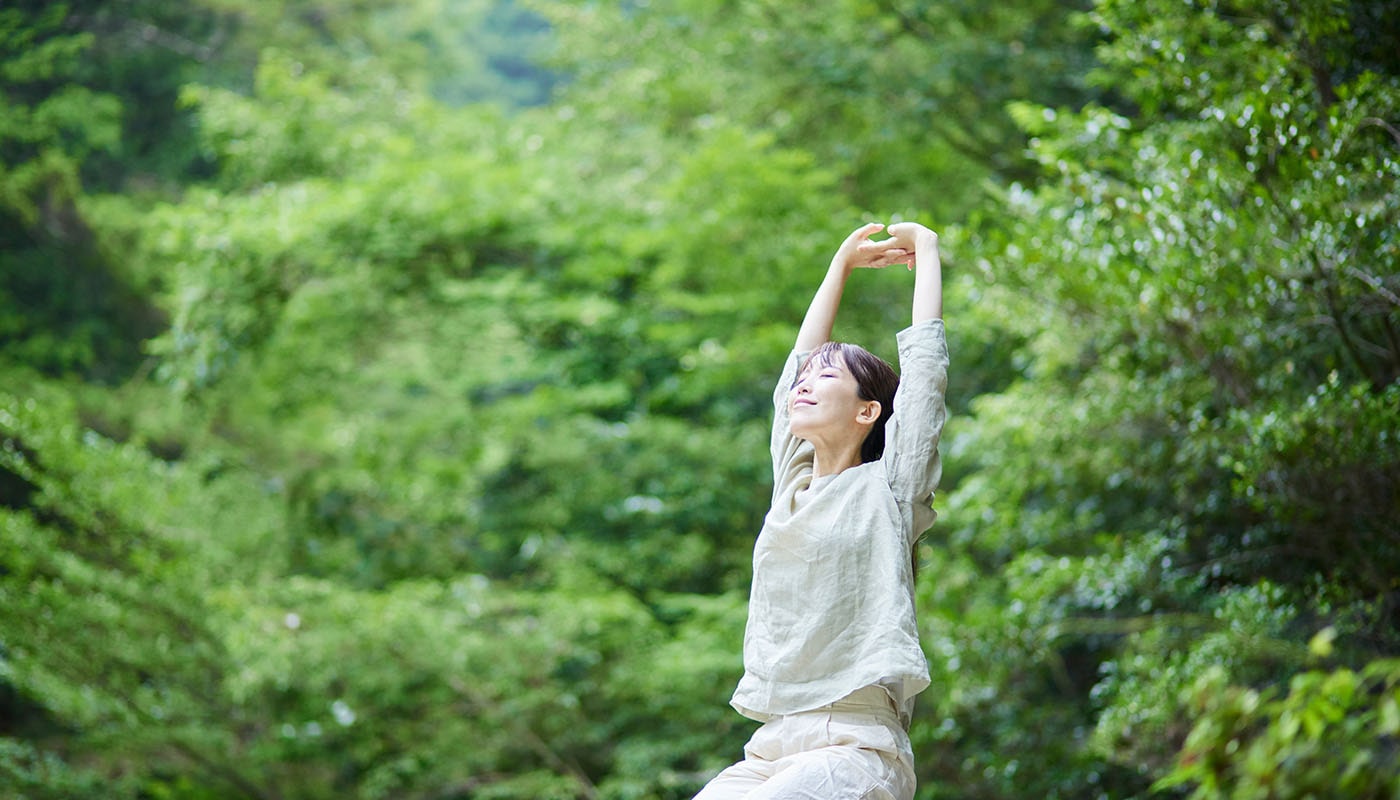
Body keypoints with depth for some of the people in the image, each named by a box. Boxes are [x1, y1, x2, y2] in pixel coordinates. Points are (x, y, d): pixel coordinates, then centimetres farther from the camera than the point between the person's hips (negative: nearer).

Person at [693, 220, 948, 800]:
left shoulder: (886, 489, 5)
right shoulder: (793, 487, 20)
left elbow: (926, 360, 7)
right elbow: (795, 367, 29)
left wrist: (925, 246, 20)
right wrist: (842, 264, 38)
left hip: (856, 746, -6)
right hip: (770, 749, 6)